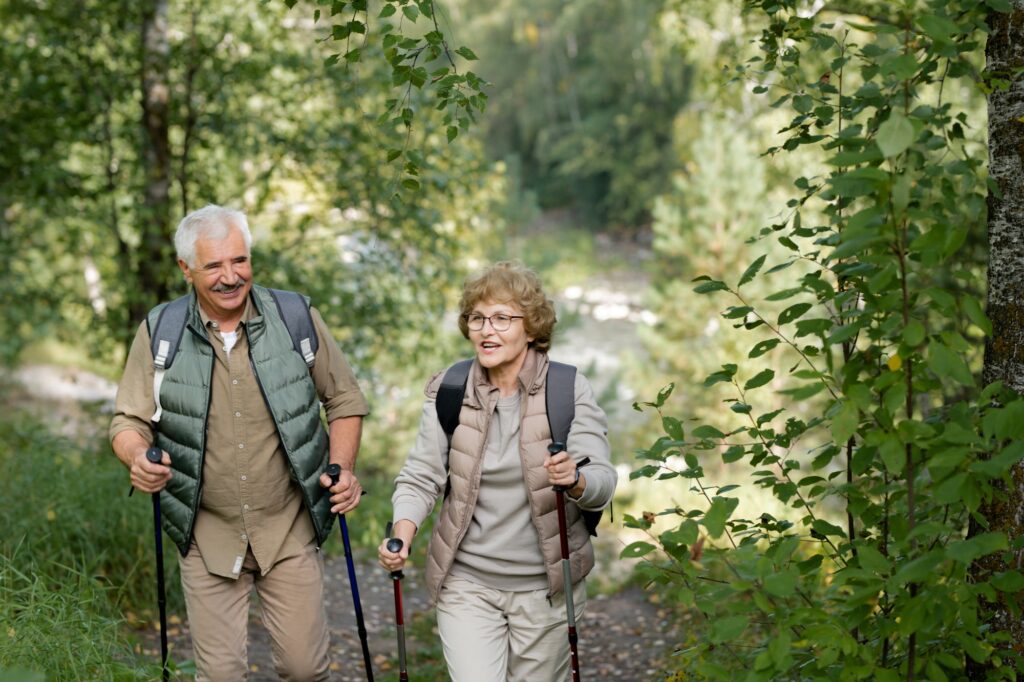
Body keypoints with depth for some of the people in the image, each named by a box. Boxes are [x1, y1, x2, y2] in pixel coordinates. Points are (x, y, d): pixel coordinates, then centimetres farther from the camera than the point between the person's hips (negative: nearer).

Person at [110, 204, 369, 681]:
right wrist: (138, 458, -23)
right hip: (207, 533, 0)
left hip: (289, 528, 0)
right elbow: (129, 422, 0)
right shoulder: (159, 334, -4)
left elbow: (344, 400, 6)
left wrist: (343, 468, -8)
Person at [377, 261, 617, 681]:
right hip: (466, 583, 1)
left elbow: (602, 481, -13)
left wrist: (575, 480, -36)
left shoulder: (569, 390, -7)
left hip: (545, 585, 0)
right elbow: (422, 476, 0)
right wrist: (403, 535, -18)